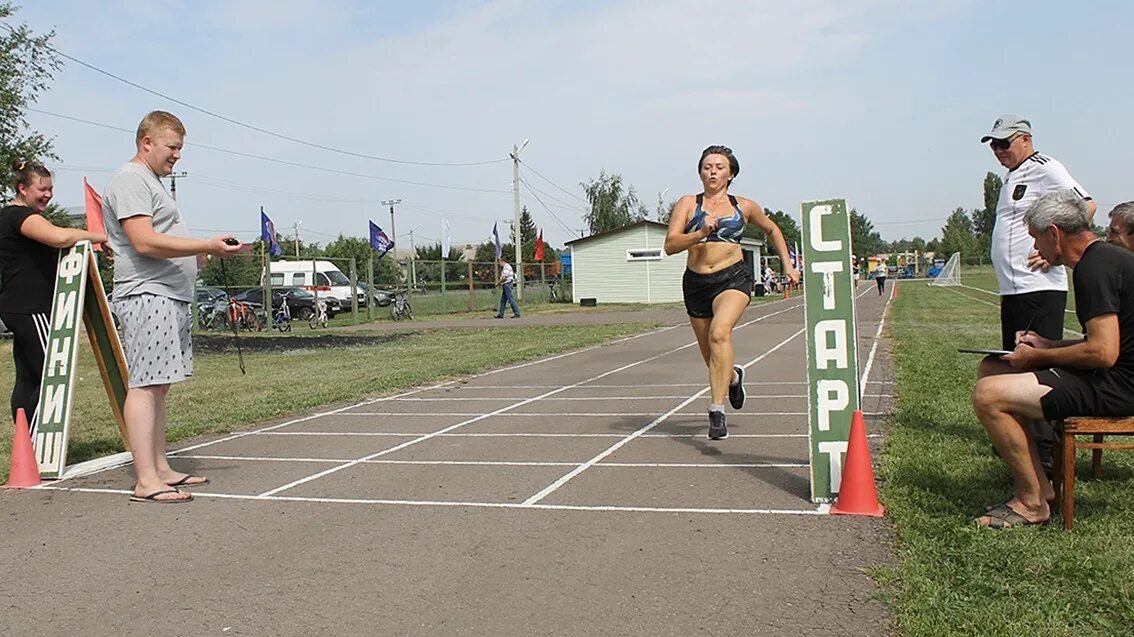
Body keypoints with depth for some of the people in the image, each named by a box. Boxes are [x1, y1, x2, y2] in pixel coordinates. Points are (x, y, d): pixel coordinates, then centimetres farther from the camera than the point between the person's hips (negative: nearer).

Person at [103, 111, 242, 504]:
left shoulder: (151, 182, 25)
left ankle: (160, 469, 15)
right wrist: (207, 246, -20)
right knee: (144, 384, -11)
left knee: (157, 385, 11)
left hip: (170, 296, 11)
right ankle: (146, 481, -12)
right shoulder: (130, 179, -8)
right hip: (147, 295, -11)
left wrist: (207, 250, 13)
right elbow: (144, 241, -19)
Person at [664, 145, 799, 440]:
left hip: (733, 278, -2)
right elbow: (670, 245, -5)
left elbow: (772, 230, 26)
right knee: (712, 357, 13)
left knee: (720, 333, -31)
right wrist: (701, 233, -20)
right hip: (696, 283, 2)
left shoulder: (744, 206, 9)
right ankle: (733, 376, 50)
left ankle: (717, 410, -30)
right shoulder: (688, 203, 4)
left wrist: (787, 266, 22)